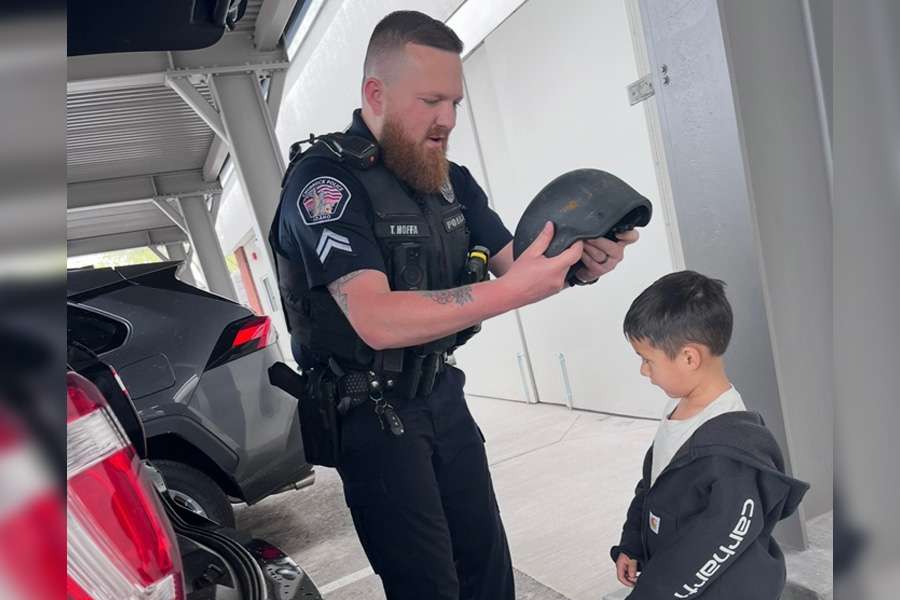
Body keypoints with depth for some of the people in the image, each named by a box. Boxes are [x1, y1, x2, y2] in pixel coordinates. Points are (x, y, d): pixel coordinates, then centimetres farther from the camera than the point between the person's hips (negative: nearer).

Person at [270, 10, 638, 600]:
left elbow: (512, 264, 6)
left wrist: (579, 264, -15)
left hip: (443, 395, 7)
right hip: (371, 414, -6)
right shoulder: (325, 179, -19)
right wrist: (512, 290, -36)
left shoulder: (451, 180, 4)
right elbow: (378, 321, -30)